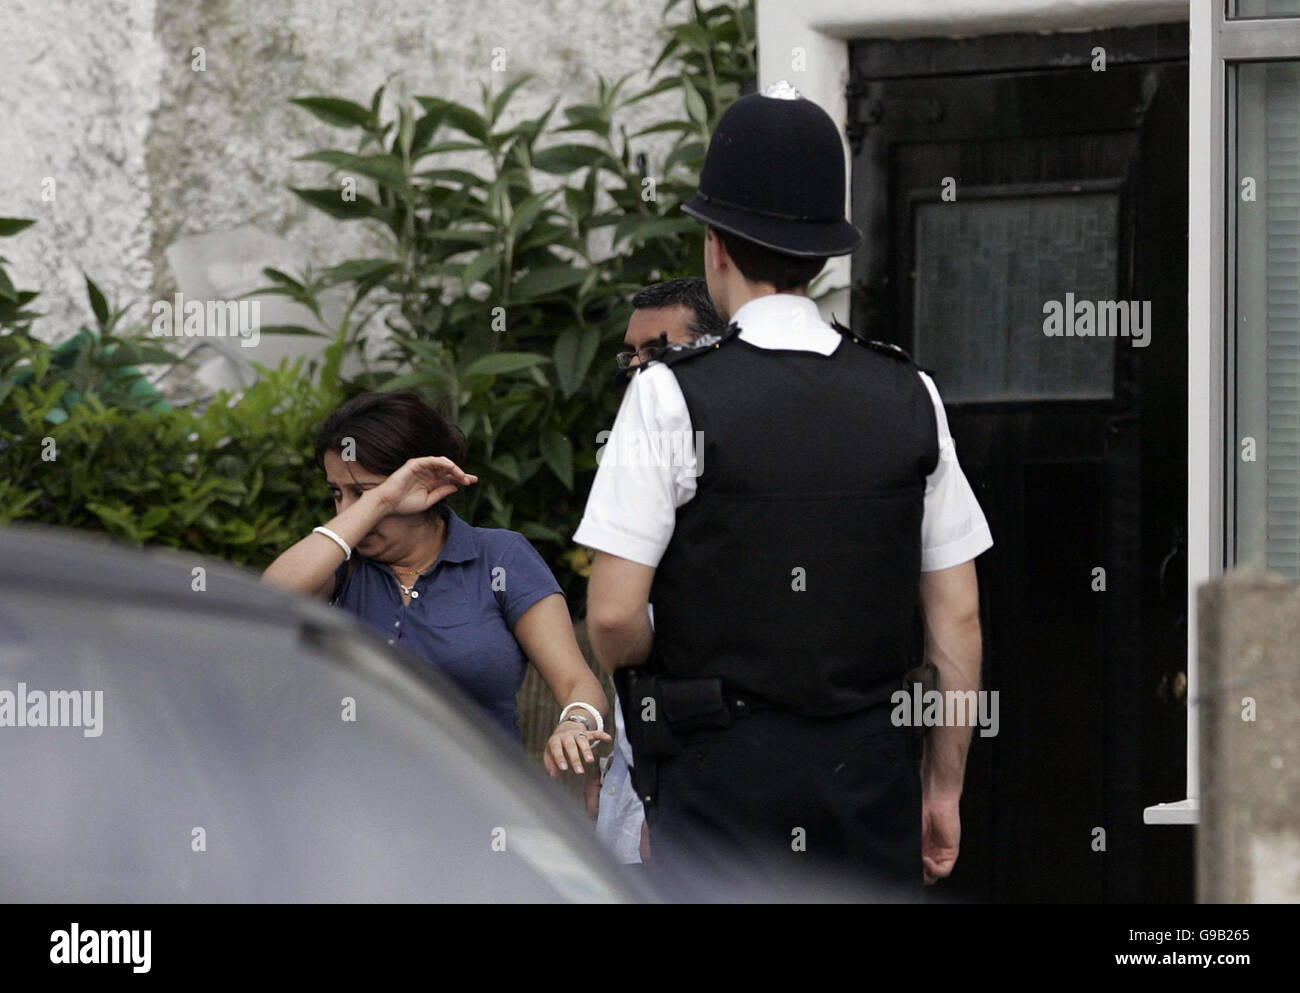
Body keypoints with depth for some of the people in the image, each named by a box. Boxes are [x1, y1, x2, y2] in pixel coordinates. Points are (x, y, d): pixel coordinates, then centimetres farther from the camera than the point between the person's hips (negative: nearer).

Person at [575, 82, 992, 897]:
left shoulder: (673, 397, -6)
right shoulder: (910, 396, 5)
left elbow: (613, 618, -10)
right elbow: (958, 619, 7)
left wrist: (651, 671, 13)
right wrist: (943, 787, 15)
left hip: (722, 771, -3)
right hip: (871, 766, 3)